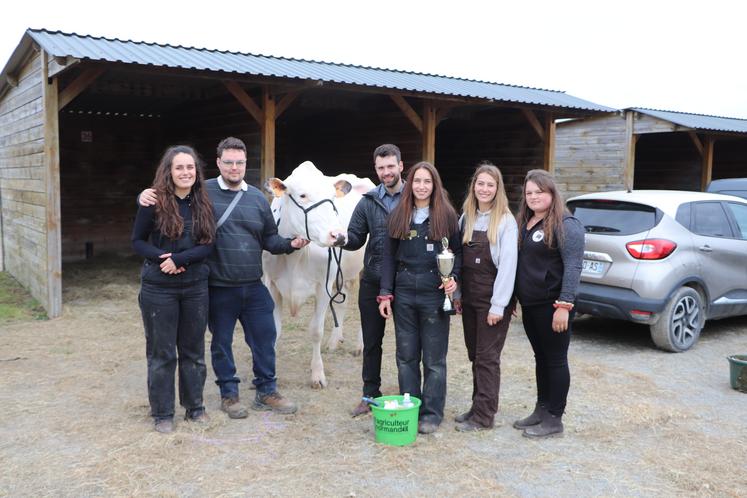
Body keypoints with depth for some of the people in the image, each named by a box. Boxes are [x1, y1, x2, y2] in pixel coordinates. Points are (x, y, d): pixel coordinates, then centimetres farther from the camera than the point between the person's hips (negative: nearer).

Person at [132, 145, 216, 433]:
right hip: (158, 288, -3)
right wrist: (161, 258, -19)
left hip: (195, 286, 3)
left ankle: (194, 406, 28)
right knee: (161, 352, 7)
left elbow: (208, 245, -4)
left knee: (193, 349, 13)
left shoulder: (203, 204, 1)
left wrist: (179, 259, -18)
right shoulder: (154, 202, -8)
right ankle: (162, 412, 20)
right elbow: (137, 241, -3)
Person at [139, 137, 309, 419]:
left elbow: (269, 239, 13)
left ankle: (267, 391, 27)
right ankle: (229, 395, 28)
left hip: (254, 287, 3)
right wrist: (146, 196, -20)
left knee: (264, 338, 10)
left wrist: (290, 244, -4)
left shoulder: (257, 198, 7)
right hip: (218, 288, -3)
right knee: (222, 342, 11)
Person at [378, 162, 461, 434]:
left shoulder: (446, 215, 0)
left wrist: (453, 277, -13)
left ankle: (432, 413, 16)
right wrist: (385, 294, 3)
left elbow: (457, 251, 5)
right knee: (406, 356, 10)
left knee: (434, 358, 5)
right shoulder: (398, 215, 7)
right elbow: (389, 256, 7)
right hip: (403, 294, 3)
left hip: (435, 294, -3)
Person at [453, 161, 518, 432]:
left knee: (487, 357, -2)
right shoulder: (466, 218, 10)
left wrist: (498, 305, -17)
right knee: (475, 355, 13)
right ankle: (478, 406, 23)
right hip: (469, 296, 6)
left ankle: (484, 415, 6)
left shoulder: (506, 221, -9)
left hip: (492, 299, -6)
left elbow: (508, 265, -14)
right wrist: (457, 293, 8)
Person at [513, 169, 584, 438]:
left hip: (551, 305, -8)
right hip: (529, 304, 8)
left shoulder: (565, 225, -12)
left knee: (555, 360, 3)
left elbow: (573, 267, -18)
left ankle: (554, 419, 12)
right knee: (540, 358, 17)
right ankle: (541, 410, 28)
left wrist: (564, 305, -23)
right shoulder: (525, 223, 12)